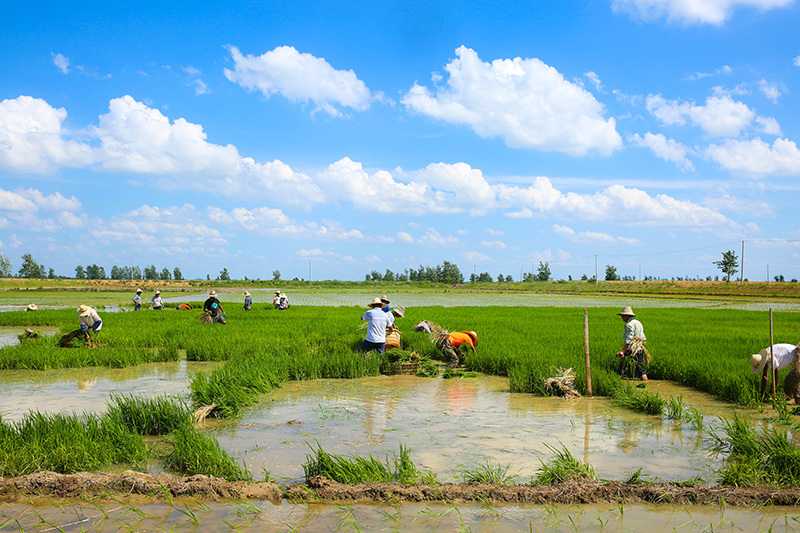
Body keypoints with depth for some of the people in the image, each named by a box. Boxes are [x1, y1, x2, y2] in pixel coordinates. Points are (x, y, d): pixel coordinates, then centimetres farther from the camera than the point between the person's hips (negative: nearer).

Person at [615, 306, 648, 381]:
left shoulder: (629, 324, -11)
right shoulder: (638, 323, 17)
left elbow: (629, 340, -19)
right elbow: (643, 339, 19)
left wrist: (623, 351, -24)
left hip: (631, 350, -9)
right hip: (639, 350, 9)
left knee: (620, 371, -5)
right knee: (641, 370, 8)